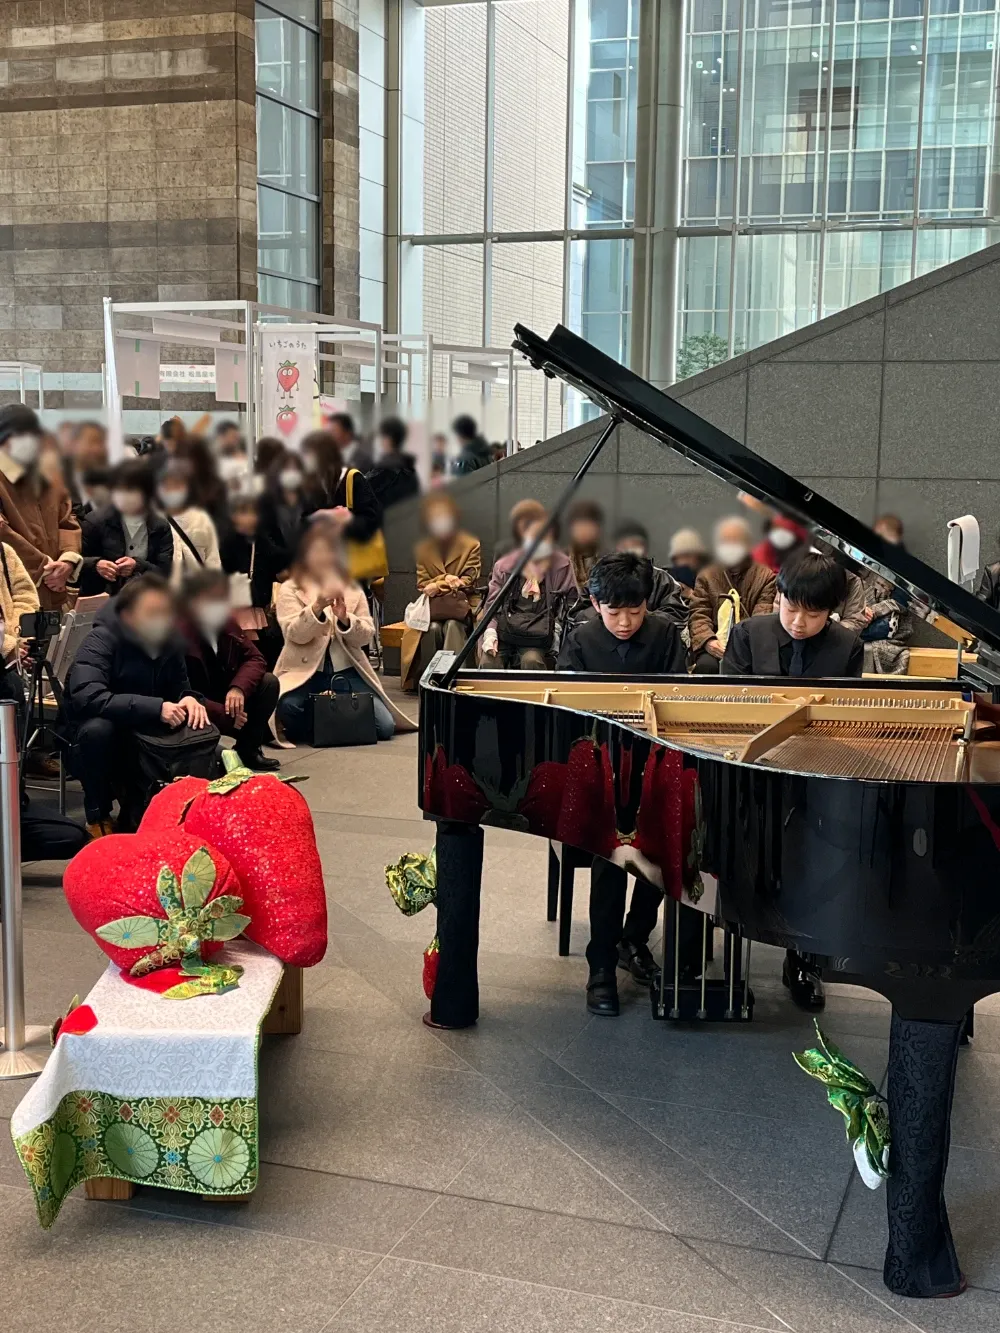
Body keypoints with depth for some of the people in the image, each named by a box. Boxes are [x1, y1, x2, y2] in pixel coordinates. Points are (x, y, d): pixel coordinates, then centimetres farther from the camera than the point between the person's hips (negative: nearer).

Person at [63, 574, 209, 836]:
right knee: (97, 730, -38)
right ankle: (98, 817, -15)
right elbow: (86, 696, -38)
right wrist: (155, 708, -45)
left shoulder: (171, 641, -7)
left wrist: (189, 699, -23)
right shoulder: (101, 640, -24)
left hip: (151, 733, 5)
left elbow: (180, 685, 4)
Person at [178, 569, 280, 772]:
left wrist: (238, 688, -22)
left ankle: (248, 749, 0)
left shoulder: (225, 621, -3)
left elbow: (255, 658, 0)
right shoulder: (178, 634, -27)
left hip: (226, 697, 7)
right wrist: (224, 714, -31)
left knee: (268, 683, -12)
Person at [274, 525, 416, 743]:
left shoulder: (352, 589, 12)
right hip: (305, 672, -3)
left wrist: (345, 619, -17)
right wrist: (317, 606, -28)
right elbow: (294, 634, -11)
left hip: (346, 672, 3)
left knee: (384, 727, -14)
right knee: (290, 718, -34)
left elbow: (367, 636, 4)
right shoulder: (289, 589, 3)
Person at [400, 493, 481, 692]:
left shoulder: (471, 545, 0)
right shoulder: (422, 549, 7)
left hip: (463, 604, -2)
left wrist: (438, 586, -17)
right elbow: (422, 585, 3)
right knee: (433, 628, -30)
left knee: (453, 625, -33)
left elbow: (469, 582, -4)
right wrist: (446, 580, -17)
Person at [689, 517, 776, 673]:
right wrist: (708, 640, -16)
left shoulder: (765, 577, 11)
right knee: (706, 665, -33)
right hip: (715, 647, 1)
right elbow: (699, 615, 6)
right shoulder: (706, 577, 16)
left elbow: (762, 618, 0)